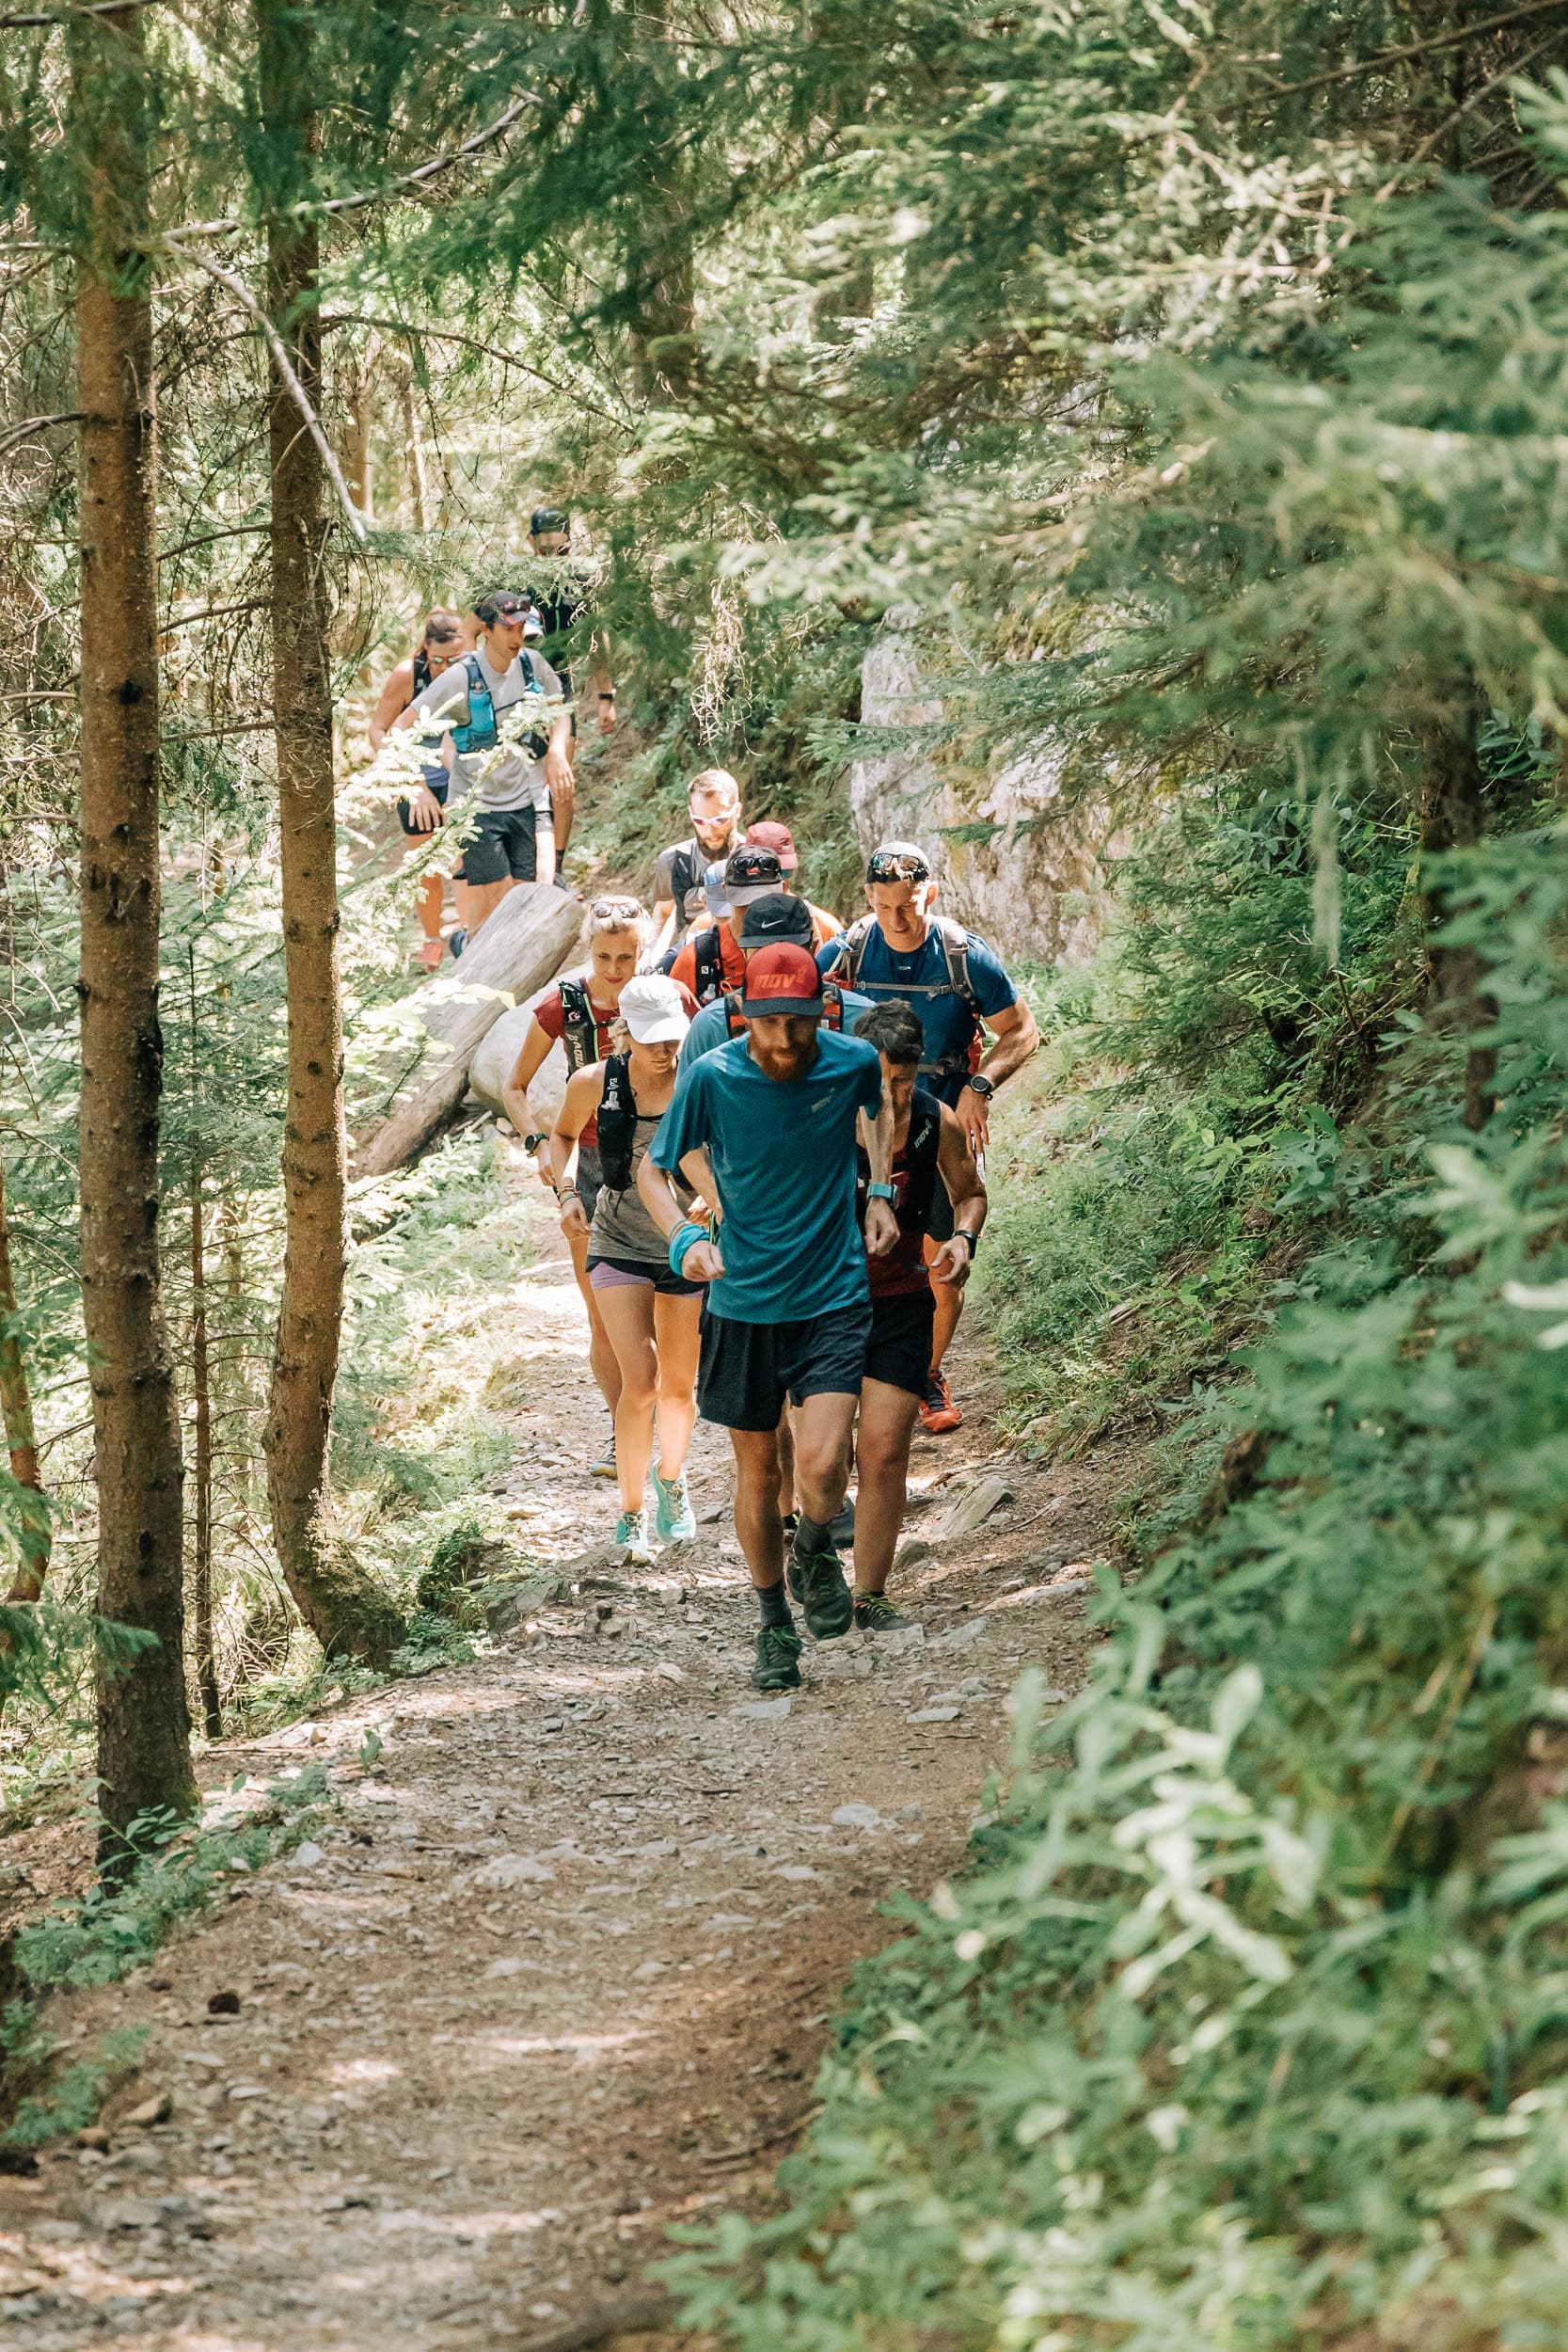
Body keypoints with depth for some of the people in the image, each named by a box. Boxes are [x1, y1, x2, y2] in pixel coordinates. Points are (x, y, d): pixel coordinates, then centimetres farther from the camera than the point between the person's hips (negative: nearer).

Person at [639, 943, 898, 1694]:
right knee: (757, 1469, 11)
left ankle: (815, 1554, 19)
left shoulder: (853, 1062, -9)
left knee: (820, 1464, -15)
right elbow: (655, 1171, -3)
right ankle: (775, 1624, 31)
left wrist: (880, 1192, 6)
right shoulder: (711, 1076, -14)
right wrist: (685, 1238, -21)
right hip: (743, 1301, 1)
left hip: (834, 1295, 0)